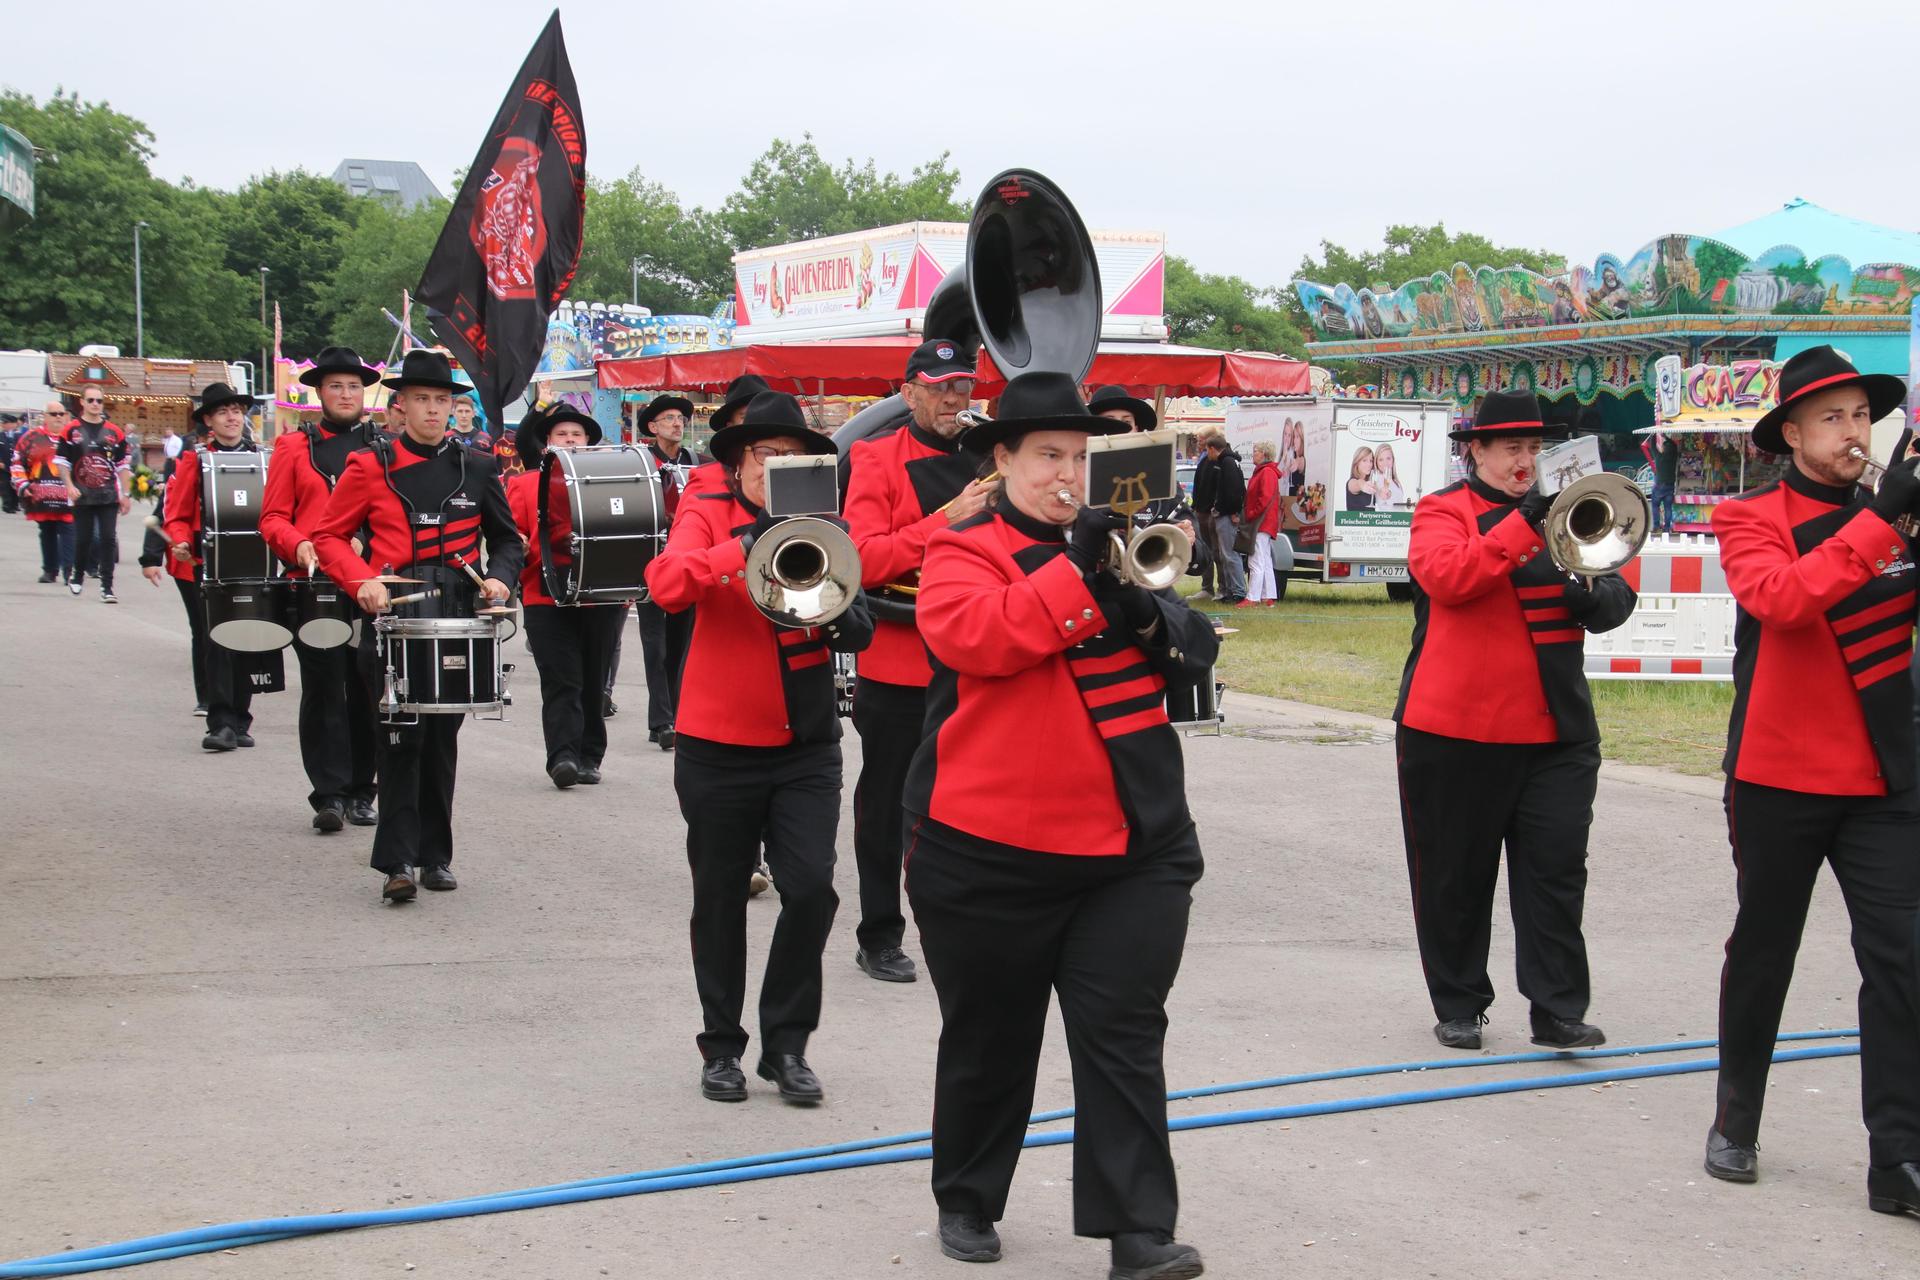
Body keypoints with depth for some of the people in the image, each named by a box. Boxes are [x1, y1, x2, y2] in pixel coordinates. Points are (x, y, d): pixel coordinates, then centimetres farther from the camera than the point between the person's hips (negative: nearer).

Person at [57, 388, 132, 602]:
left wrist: (124, 495, 7)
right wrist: (70, 487, -8)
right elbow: (62, 462, 4)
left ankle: (107, 587, -3)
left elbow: (123, 465, 12)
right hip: (82, 496, -1)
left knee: (108, 539, -6)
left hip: (109, 496, 1)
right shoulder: (71, 431, 3)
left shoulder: (115, 432, 8)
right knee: (83, 539, 5)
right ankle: (78, 576, 31)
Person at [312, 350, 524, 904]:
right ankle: (398, 861, -6)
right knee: (401, 738, -9)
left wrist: (499, 578, -5)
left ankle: (436, 856, 17)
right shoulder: (371, 466, 1)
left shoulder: (476, 467, 8)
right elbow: (328, 535, 4)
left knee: (442, 739, 8)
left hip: (457, 620, 3)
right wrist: (362, 580, -12)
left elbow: (508, 539, 15)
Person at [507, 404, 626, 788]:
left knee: (593, 683, 8)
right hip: (546, 599, -2)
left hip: (601, 598, 2)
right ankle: (562, 756, -14)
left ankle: (589, 758, 17)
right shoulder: (524, 485, 10)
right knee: (561, 683, -9)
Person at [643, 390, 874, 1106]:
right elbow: (666, 585, -23)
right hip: (719, 746, -2)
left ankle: (787, 1044, 10)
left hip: (807, 746, 2)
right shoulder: (709, 515, -3)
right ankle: (721, 1045, 24)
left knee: (811, 890, -6)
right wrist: (746, 545, -34)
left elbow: (861, 631, 0)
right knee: (720, 898, 9)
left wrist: (836, 614, -22)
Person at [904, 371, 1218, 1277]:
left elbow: (1195, 653, 7)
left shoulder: (1116, 547, 13)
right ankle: (966, 1202, 30)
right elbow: (973, 634, -23)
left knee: (1123, 1034, -2)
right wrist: (1076, 572, -25)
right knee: (989, 1038, 11)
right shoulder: (962, 552, -3)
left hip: (1134, 844, 3)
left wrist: (1149, 612, -14)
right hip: (989, 851, -3)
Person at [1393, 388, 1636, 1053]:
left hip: (1556, 728, 3)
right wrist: (1523, 524, -26)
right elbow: (1445, 576, -20)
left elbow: (1616, 591, 8)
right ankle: (1459, 1007, 18)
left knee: (1557, 872, -1)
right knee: (1455, 875, 6)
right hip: (1455, 728, -3)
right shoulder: (1442, 511, 0)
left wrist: (1602, 595, -15)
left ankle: (1558, 1011, 4)